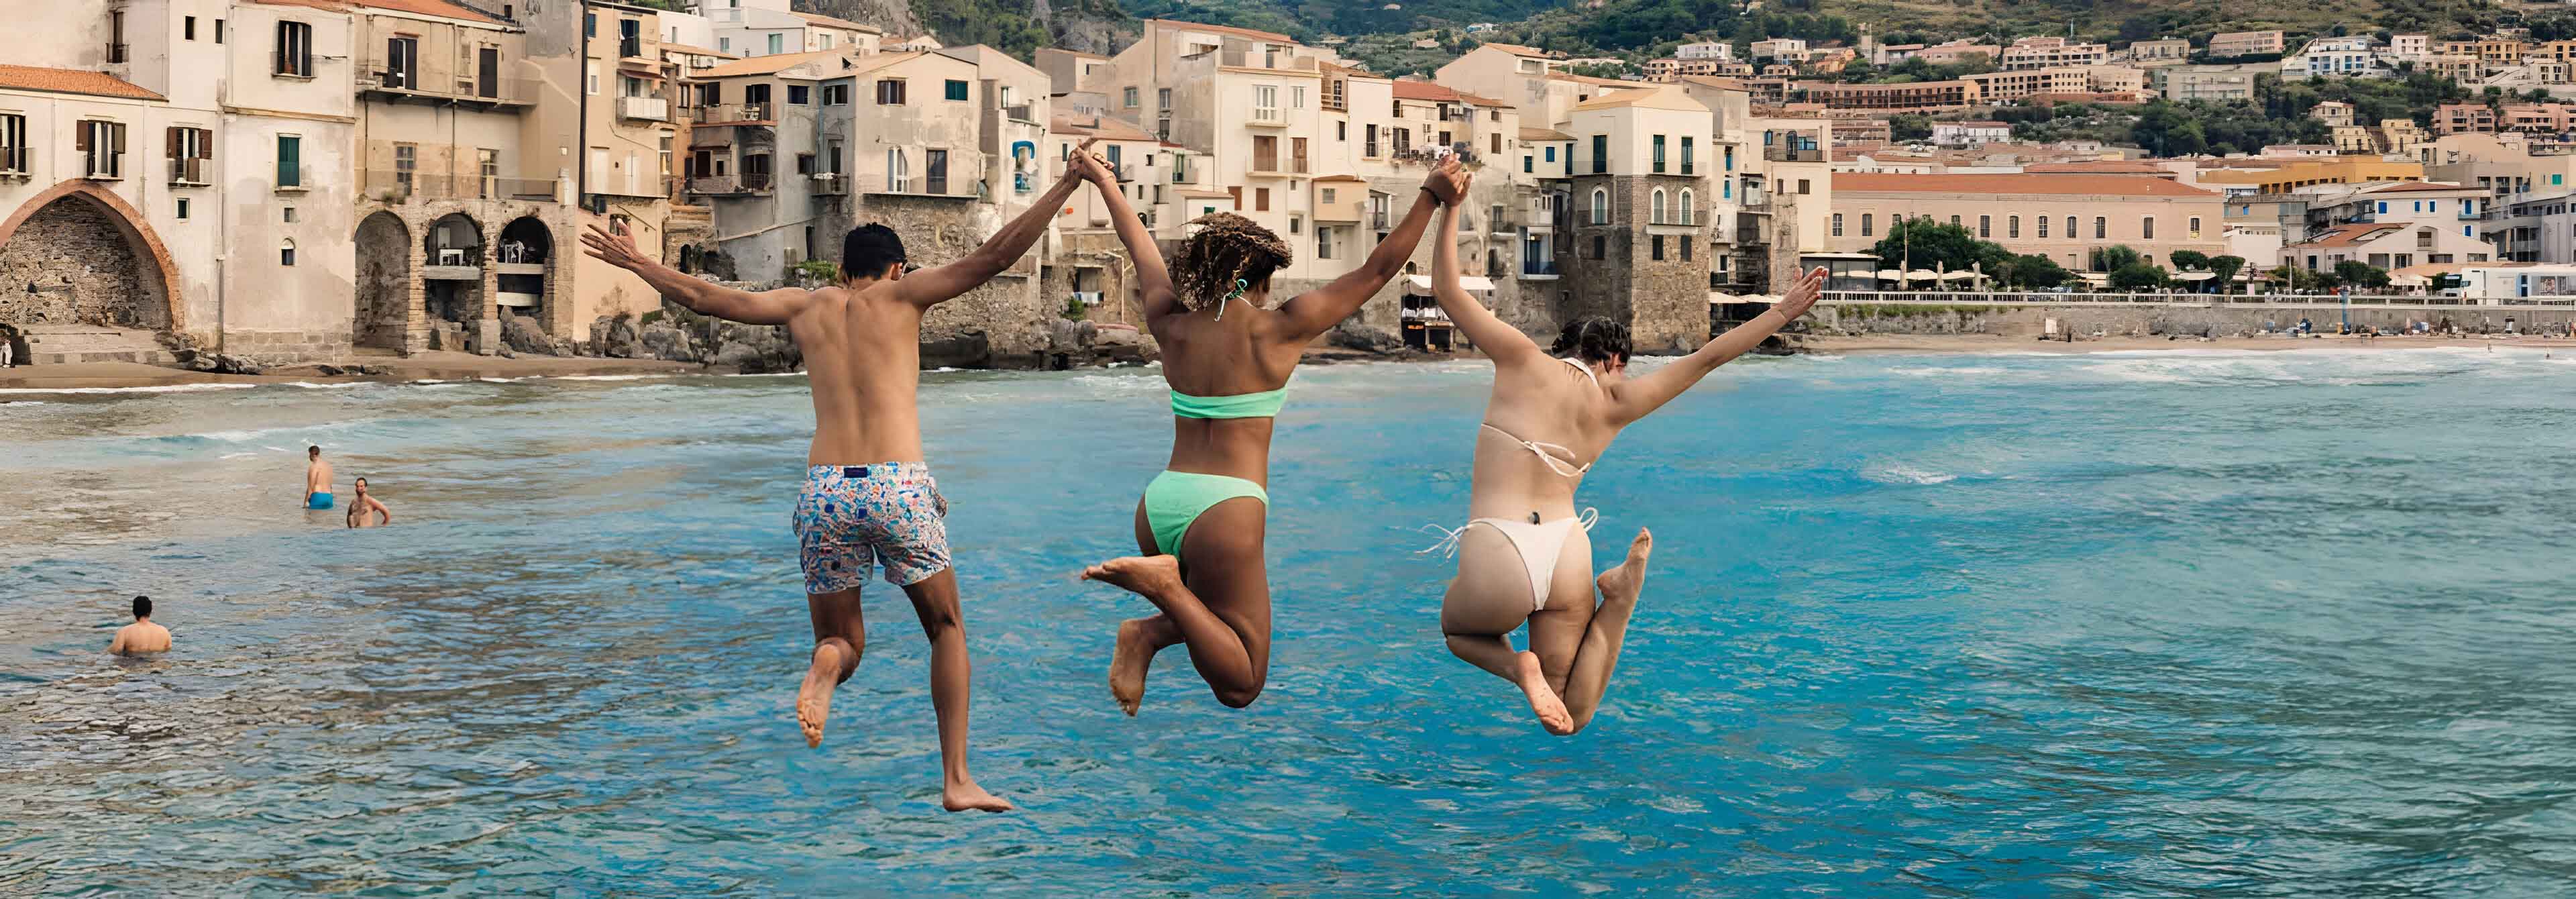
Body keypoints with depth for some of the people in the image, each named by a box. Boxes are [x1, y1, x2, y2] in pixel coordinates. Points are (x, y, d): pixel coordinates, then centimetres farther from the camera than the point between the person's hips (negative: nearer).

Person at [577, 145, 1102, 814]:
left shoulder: (807, 307, 16)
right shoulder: (901, 295, 7)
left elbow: (702, 296, 22)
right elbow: (993, 257, -1)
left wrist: (634, 262, 37)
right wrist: (1066, 185, 1)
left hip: (825, 489, 2)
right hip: (899, 486, -2)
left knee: (842, 640, 18)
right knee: (947, 630, 17)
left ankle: (827, 664, -20)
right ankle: (956, 780, 8)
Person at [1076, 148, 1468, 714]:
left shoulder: (1172, 327, 7)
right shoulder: (1277, 331, -5)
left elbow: (1144, 254, 24)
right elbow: (1377, 271, -3)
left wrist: (1106, 184, 41)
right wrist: (1431, 198, -2)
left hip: (1159, 503, 6)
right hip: (1227, 507, -6)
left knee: (1214, 624, 30)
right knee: (1241, 685, 0)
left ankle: (1149, 634, -1)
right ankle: (1166, 583, -19)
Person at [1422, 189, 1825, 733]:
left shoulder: (1524, 359, 3)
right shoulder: (1615, 401, 11)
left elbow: (1446, 289, 8)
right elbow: (1706, 359, 15)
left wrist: (1449, 206, 14)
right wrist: (1782, 314, 22)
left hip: (1495, 559, -2)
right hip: (1568, 556, 3)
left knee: (1457, 629, 33)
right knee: (1568, 721, 13)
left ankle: (1519, 667, -2)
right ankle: (1620, 597, -10)